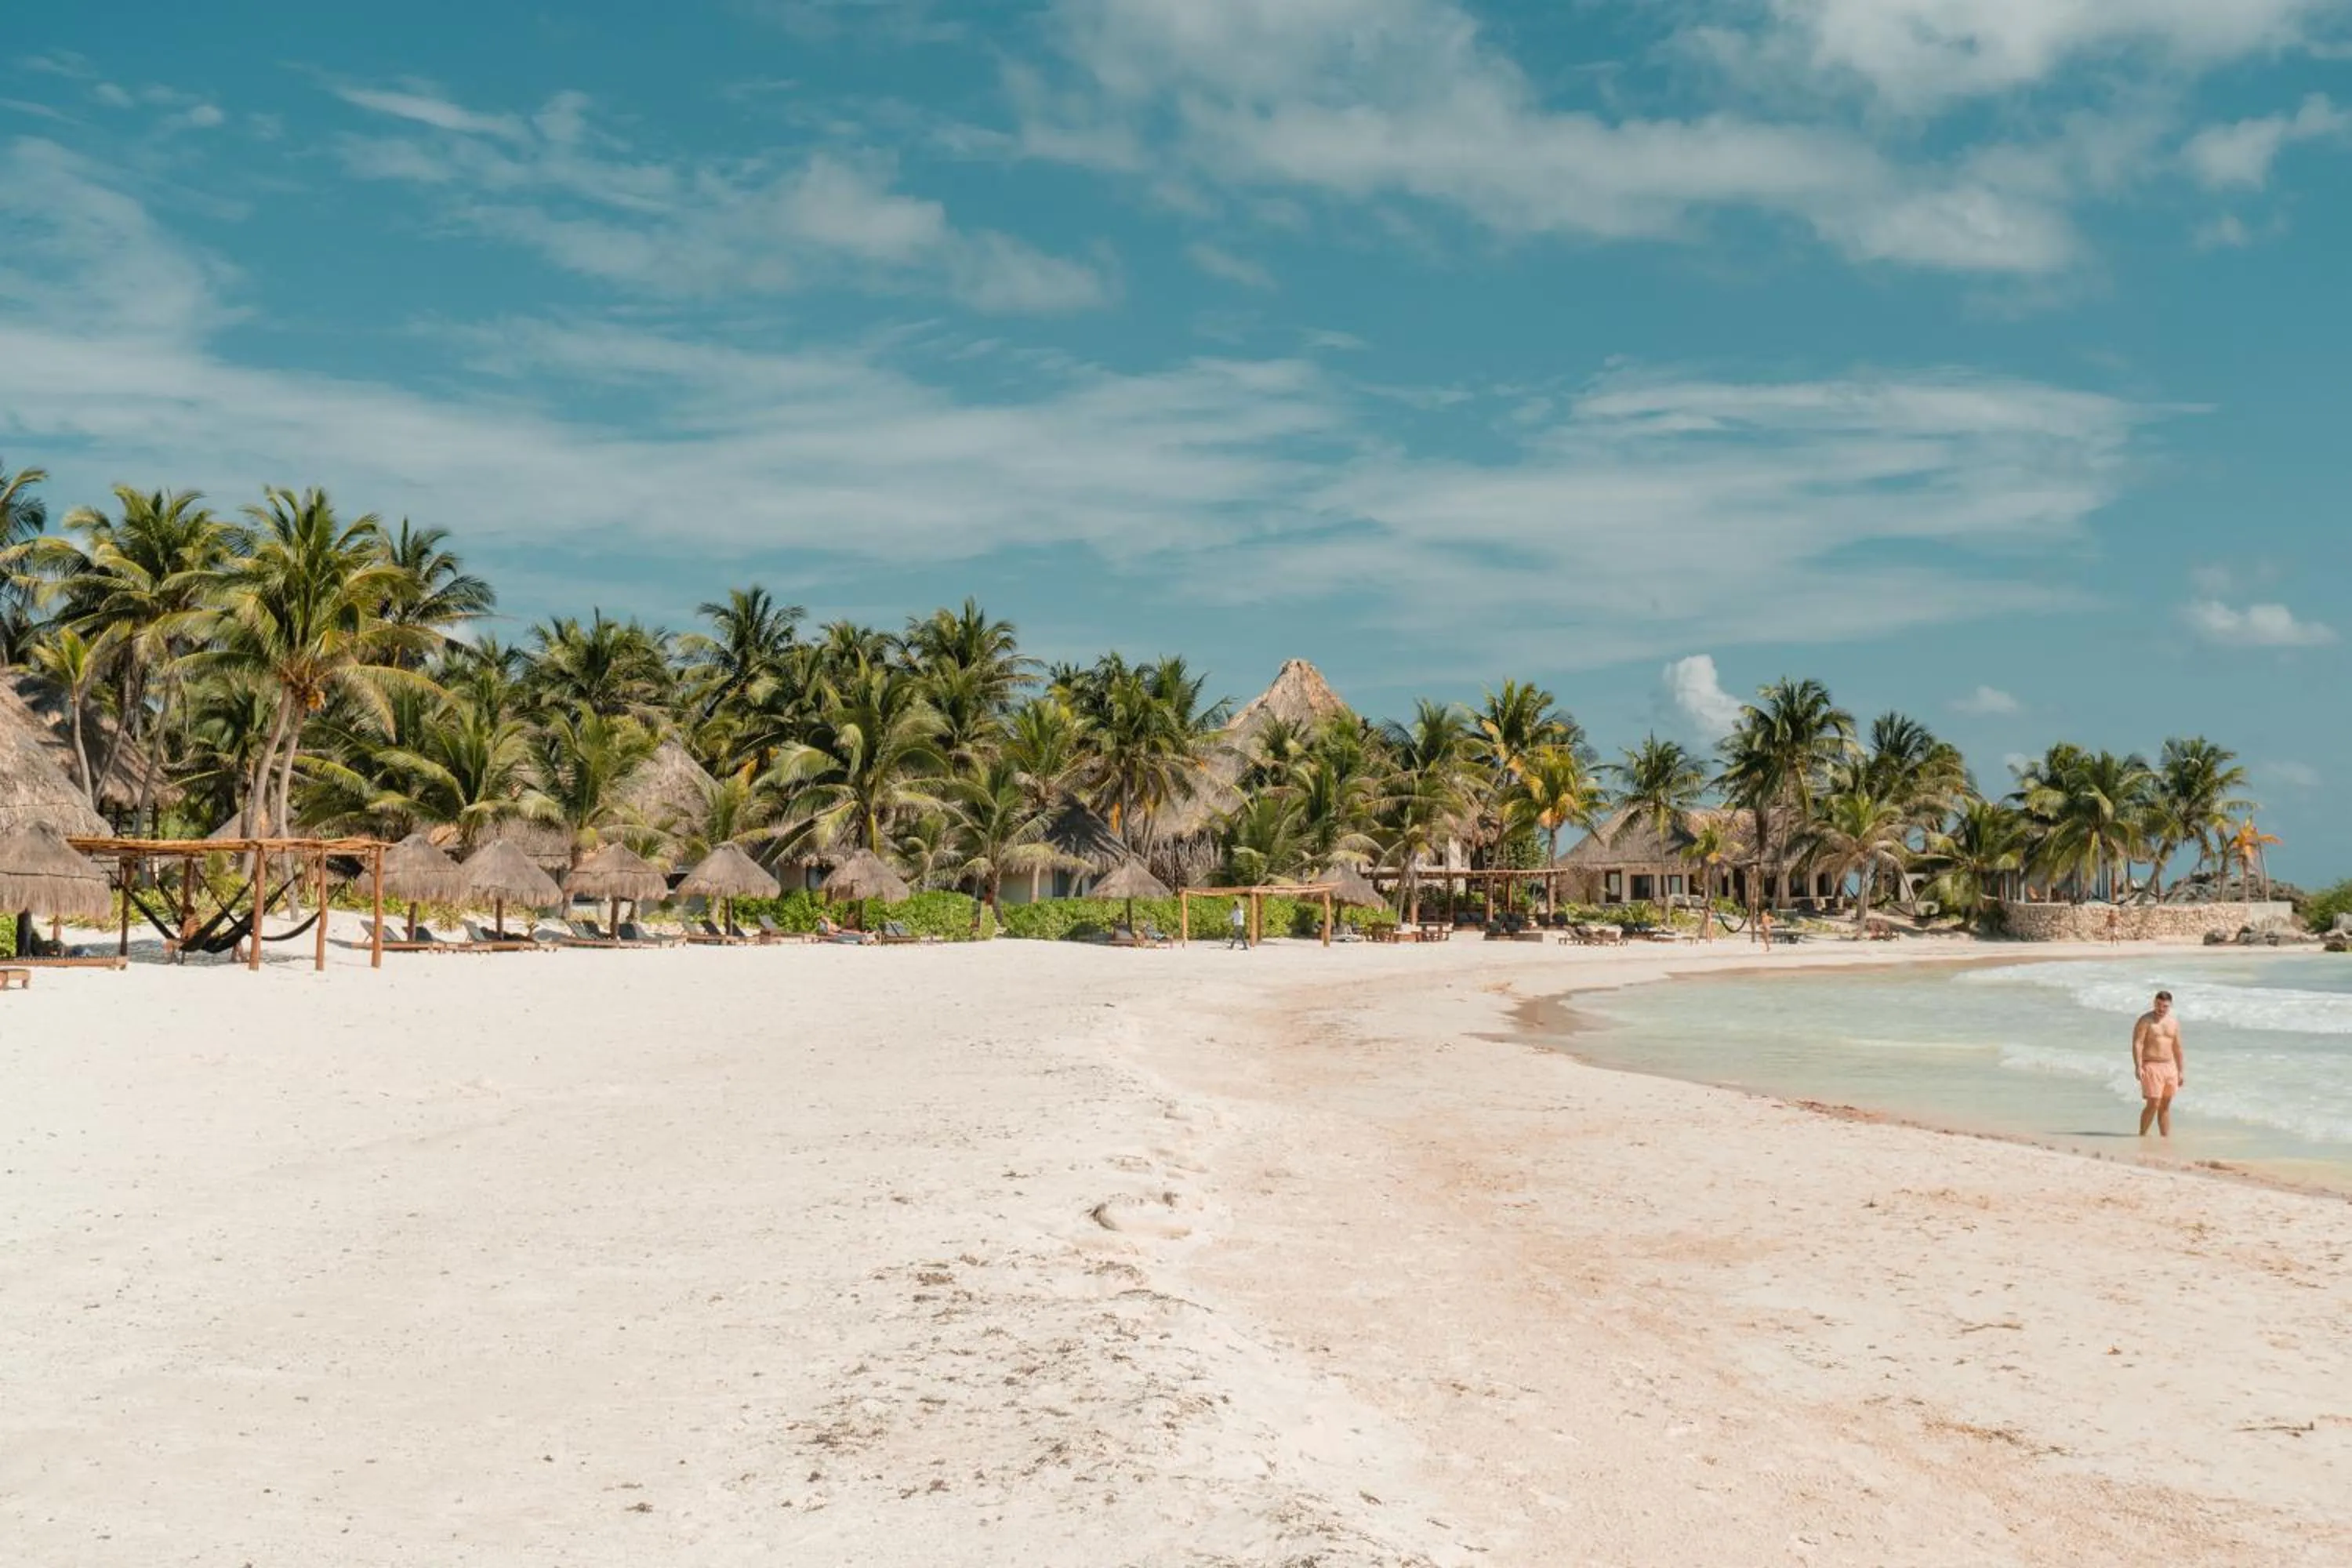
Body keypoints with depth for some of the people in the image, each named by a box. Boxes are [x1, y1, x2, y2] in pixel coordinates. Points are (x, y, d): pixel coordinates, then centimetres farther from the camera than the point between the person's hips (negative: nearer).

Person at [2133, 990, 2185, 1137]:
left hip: (2169, 1066, 6)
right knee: (2153, 1104, -11)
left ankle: (2167, 1139, 14)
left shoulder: (2174, 1022, 11)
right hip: (2151, 1066, -6)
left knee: (2166, 1106, 9)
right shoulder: (2146, 1020, -7)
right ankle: (2142, 1135, 2)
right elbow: (2137, 1043, -14)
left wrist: (2181, 1070, 16)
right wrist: (2138, 1066, -24)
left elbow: (2177, 1048, 18)